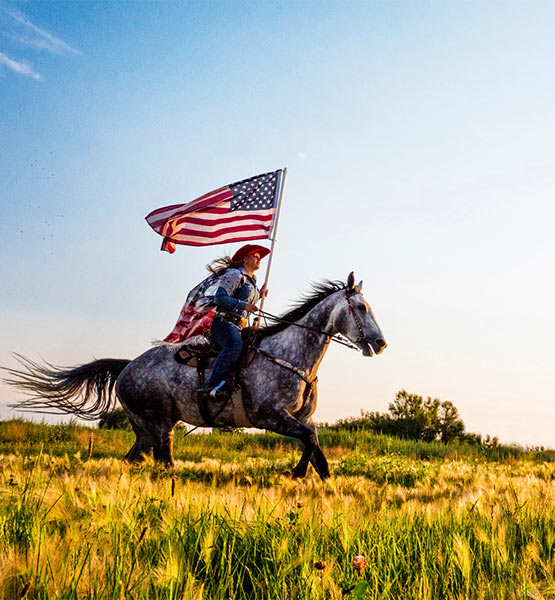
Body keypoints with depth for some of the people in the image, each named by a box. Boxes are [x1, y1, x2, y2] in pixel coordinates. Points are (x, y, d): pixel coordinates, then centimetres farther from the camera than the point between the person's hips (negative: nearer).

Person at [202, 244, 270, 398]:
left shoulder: (251, 281, 24)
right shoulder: (235, 275, -4)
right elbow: (219, 298, -15)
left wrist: (259, 296, 23)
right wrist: (244, 304, -19)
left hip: (238, 327, 10)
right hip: (223, 323, -10)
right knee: (235, 345, -35)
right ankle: (211, 385, -38)